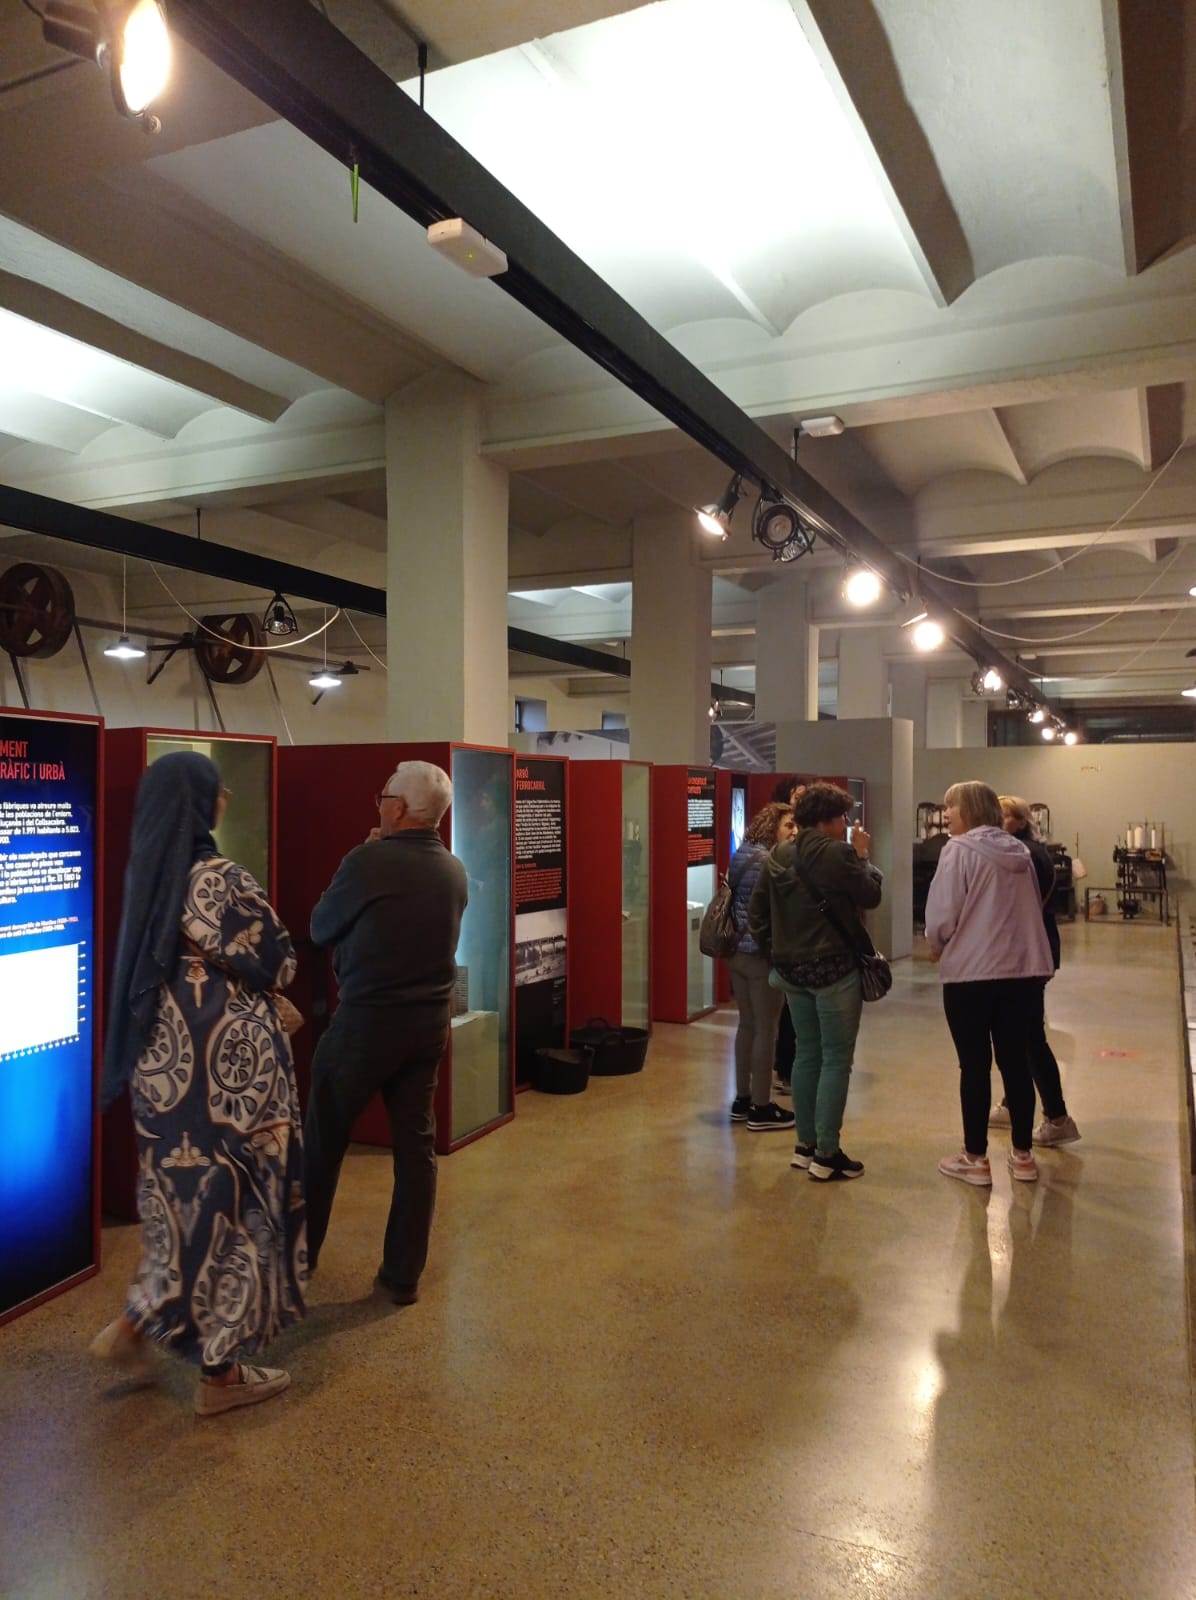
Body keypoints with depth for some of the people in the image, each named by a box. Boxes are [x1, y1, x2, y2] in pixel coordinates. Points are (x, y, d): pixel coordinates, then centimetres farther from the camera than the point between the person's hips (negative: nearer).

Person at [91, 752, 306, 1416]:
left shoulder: (147, 874, 5)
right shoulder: (220, 878, -20)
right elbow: (276, 964, -12)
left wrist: (261, 1001, 11)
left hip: (164, 1057, 8)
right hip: (227, 1063, -8)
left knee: (185, 1195, 23)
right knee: (229, 1201, 5)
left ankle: (135, 1325, 27)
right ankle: (220, 1373, 18)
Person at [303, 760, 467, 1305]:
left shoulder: (369, 861, -18)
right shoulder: (454, 871, 3)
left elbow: (321, 928, -4)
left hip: (367, 1020, -5)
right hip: (429, 1023, 6)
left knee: (322, 1140, 13)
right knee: (417, 1146, 12)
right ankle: (403, 1276, 19)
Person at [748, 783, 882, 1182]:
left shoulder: (778, 856, 8)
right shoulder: (837, 853, -15)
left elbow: (756, 911, 9)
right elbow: (871, 896, -4)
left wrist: (774, 951, 15)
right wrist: (863, 857, 9)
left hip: (792, 969, 7)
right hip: (834, 968, -7)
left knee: (807, 1054, 15)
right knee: (836, 1059, 1)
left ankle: (806, 1145, 22)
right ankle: (827, 1155, 5)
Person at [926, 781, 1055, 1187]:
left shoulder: (959, 850, -10)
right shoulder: (1018, 851, 9)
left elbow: (943, 913, -13)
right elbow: (1032, 908, 16)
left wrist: (936, 947, 6)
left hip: (971, 972, -5)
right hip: (1024, 970, 6)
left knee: (974, 1066, 4)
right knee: (1016, 1062, 13)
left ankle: (976, 1158, 13)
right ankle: (1022, 1155, 22)